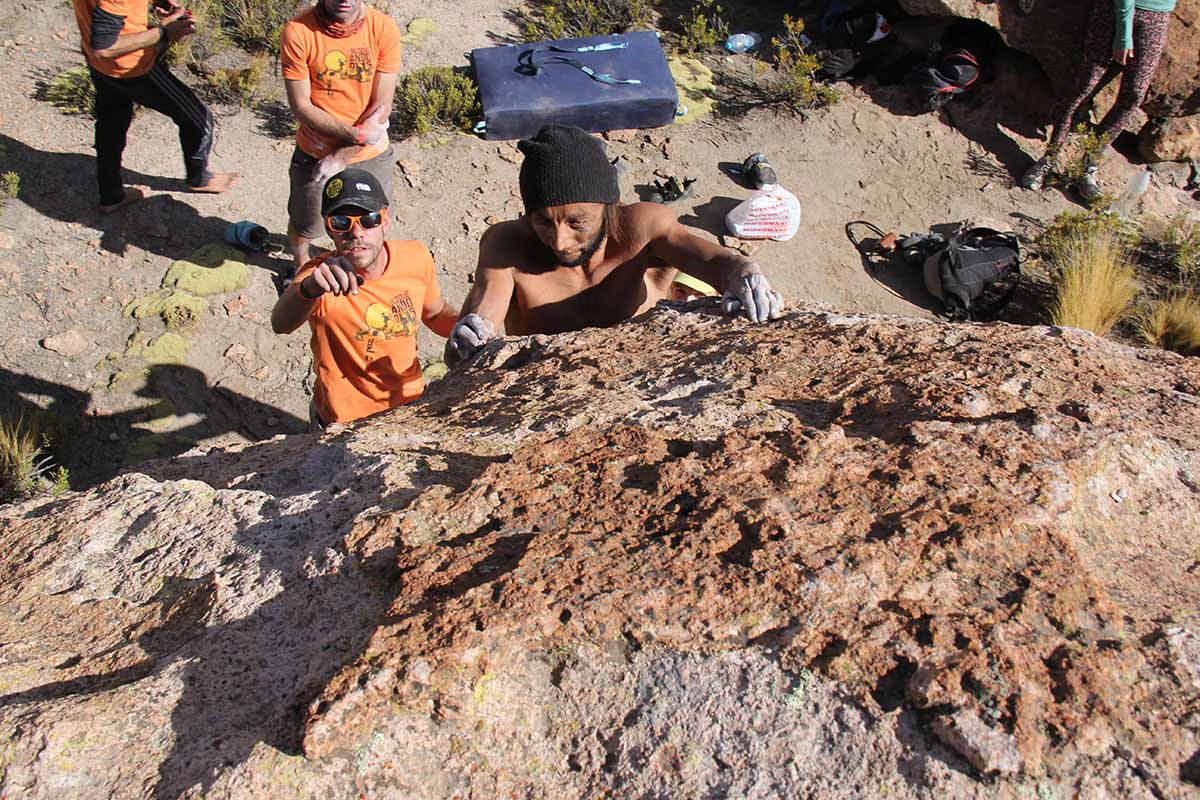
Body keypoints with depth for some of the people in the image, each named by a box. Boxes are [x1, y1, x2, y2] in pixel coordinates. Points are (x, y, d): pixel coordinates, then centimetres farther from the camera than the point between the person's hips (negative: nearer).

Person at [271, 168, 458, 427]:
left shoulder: (416, 257, -10)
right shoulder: (319, 275, -23)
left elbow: (437, 312, 10)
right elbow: (281, 323, -44)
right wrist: (310, 288, -65)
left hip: (411, 402, 1)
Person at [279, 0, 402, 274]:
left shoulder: (384, 29, -16)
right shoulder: (298, 32, -21)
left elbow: (382, 106, -14)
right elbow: (301, 106, -17)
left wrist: (341, 157, -17)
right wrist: (358, 134, -23)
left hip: (372, 154, 1)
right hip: (316, 155, -1)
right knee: (305, 224, 20)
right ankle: (300, 264, 53)